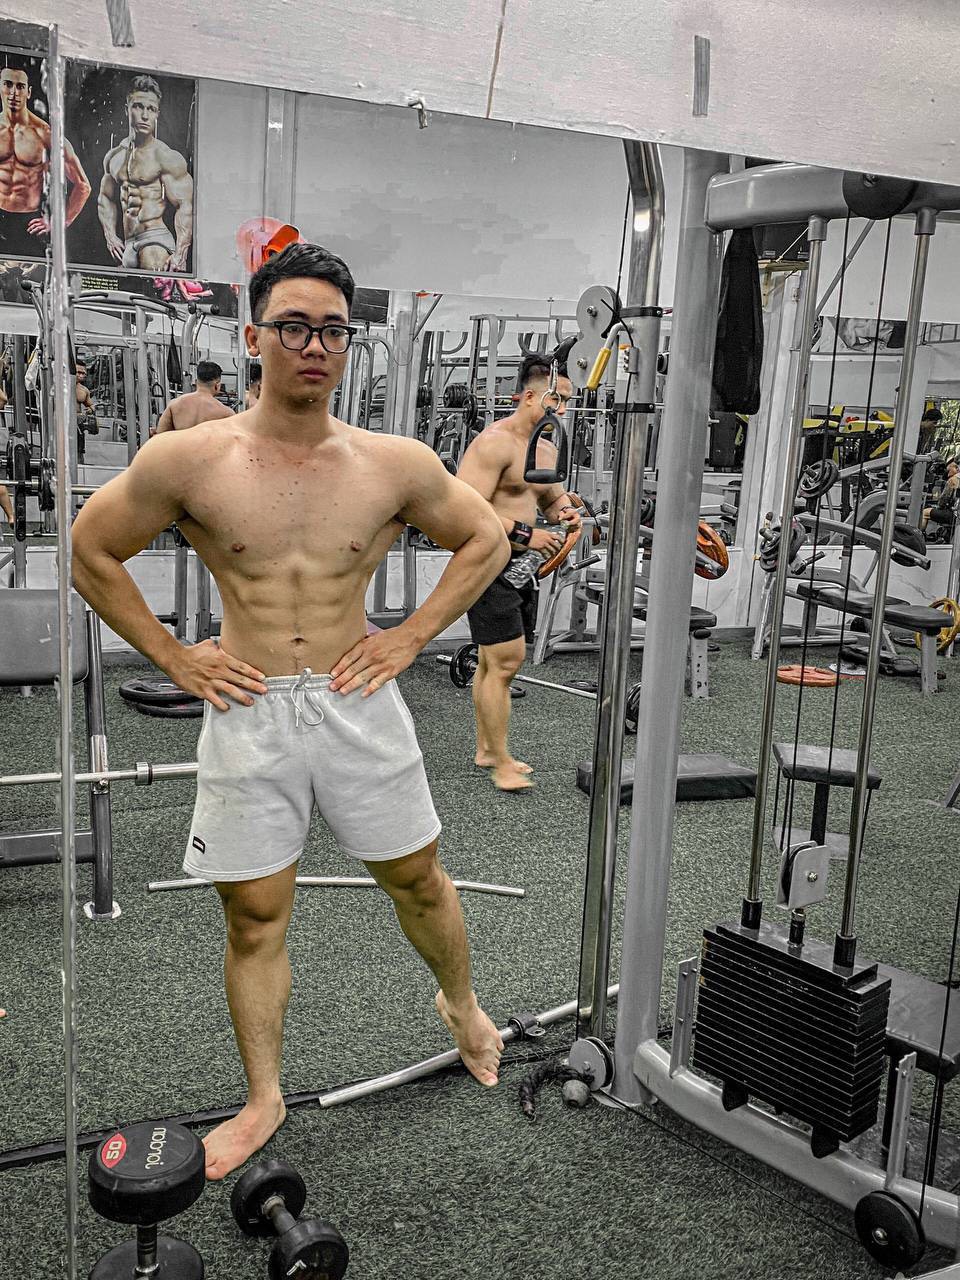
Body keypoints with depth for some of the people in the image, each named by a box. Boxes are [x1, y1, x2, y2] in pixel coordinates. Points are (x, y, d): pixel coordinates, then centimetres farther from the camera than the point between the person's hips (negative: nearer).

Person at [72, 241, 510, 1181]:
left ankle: (461, 1005, 46)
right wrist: (172, 657, 0)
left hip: (358, 703, 1)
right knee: (254, 918, 10)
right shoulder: (186, 460, -8)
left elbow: (485, 540, 10)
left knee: (417, 881, 16)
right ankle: (264, 1100, 30)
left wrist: (410, 637, 2)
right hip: (247, 714, 0)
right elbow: (90, 550, 4)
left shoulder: (394, 464, -5)